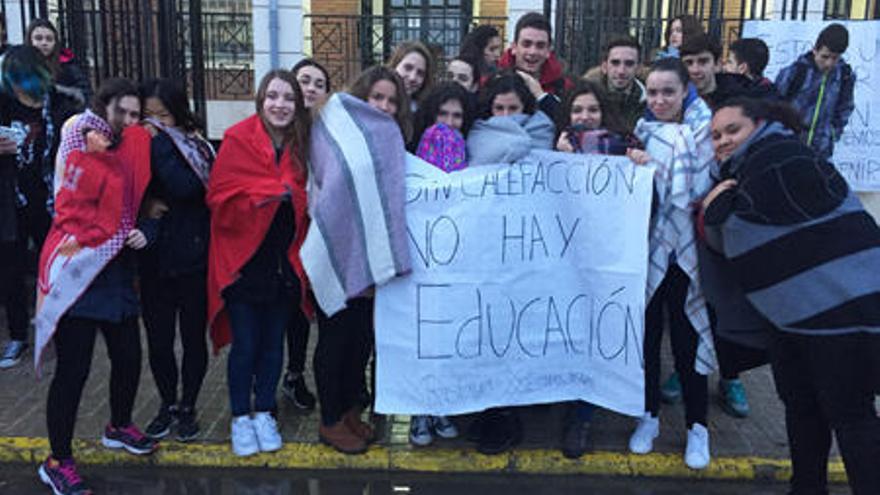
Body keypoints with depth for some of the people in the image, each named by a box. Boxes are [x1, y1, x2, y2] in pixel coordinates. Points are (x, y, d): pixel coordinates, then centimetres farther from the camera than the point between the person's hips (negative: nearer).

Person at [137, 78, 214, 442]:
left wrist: (160, 144, -17)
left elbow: (185, 187, -22)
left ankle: (188, 407, 25)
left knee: (193, 338, 8)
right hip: (154, 262, 3)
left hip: (192, 261, -2)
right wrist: (145, 204, -16)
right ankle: (167, 404, 30)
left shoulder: (197, 148, -4)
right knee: (158, 340, 10)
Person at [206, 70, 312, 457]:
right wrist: (266, 193, -21)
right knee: (244, 345, 4)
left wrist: (290, 195, -6)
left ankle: (264, 413, 28)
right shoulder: (239, 139, -9)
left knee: (273, 342, 12)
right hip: (243, 260, -3)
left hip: (284, 262, 4)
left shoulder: (300, 146, 4)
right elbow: (220, 197, -12)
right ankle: (240, 418, 22)